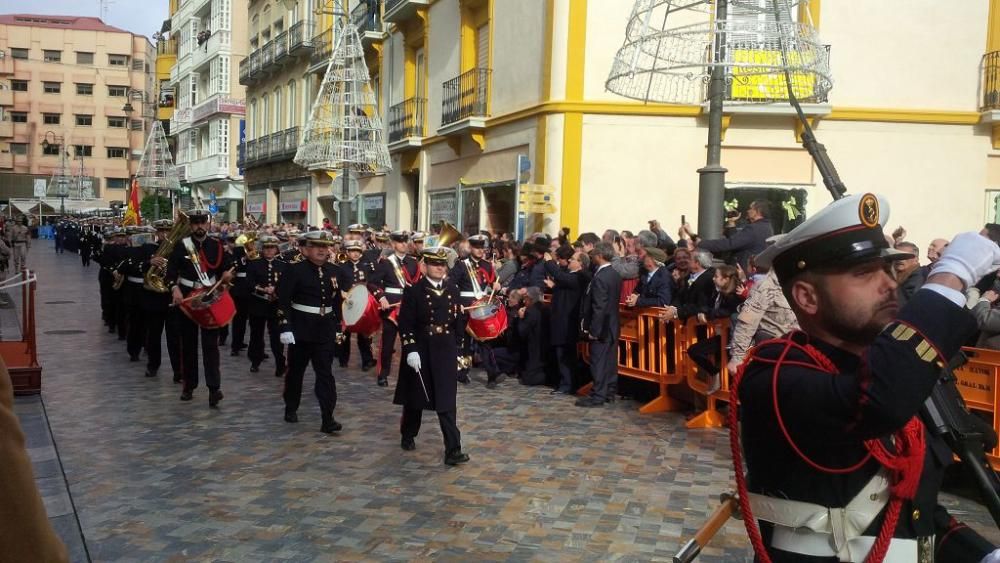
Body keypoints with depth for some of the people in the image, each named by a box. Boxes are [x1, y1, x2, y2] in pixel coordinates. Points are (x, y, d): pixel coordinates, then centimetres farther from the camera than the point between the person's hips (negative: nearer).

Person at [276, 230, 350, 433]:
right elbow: (283, 301, -12)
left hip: (325, 330, 3)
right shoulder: (294, 271, -9)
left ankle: (328, 419, -4)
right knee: (296, 370, 13)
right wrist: (285, 327, -19)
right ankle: (291, 409, 33)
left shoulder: (335, 272, 4)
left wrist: (338, 326, 13)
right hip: (301, 329, -3)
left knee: (326, 374, -2)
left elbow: (339, 300, 14)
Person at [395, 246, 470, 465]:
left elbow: (458, 321, 10)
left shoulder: (453, 289, 5)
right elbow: (405, 323, -10)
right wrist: (410, 350, -18)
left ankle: (453, 450, -5)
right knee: (415, 397, 14)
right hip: (420, 350, -2)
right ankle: (408, 436, 36)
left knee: (447, 402, -3)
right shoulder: (413, 290, -7)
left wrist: (459, 349, 9)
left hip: (446, 351, 2)